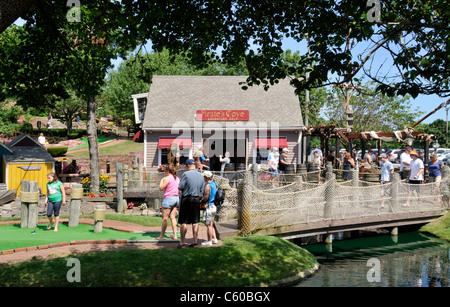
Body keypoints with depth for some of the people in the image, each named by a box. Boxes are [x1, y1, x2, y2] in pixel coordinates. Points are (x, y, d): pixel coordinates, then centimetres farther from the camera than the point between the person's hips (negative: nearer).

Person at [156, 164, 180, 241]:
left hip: (168, 198, -7)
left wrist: (162, 181, 3)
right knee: (173, 217, 11)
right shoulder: (177, 178, 10)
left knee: (165, 218, 0)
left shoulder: (167, 178, -12)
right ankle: (175, 235, 9)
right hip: (176, 198, 7)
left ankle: (162, 236, 5)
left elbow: (161, 188, -10)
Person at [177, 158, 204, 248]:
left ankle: (182, 242, 3)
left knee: (183, 222, 1)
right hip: (196, 199, 5)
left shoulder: (186, 174, -13)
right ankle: (195, 241, 12)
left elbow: (180, 188, -12)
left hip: (186, 199, -5)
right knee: (195, 222, 9)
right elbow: (201, 189, 12)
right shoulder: (201, 175, 6)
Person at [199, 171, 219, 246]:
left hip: (209, 206, -9)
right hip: (214, 206, 9)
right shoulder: (214, 184, 13)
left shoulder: (208, 185, -15)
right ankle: (214, 239, 20)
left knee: (208, 225, -3)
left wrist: (199, 201, -4)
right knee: (211, 224, 18)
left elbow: (206, 197, -20)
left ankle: (209, 241, 1)